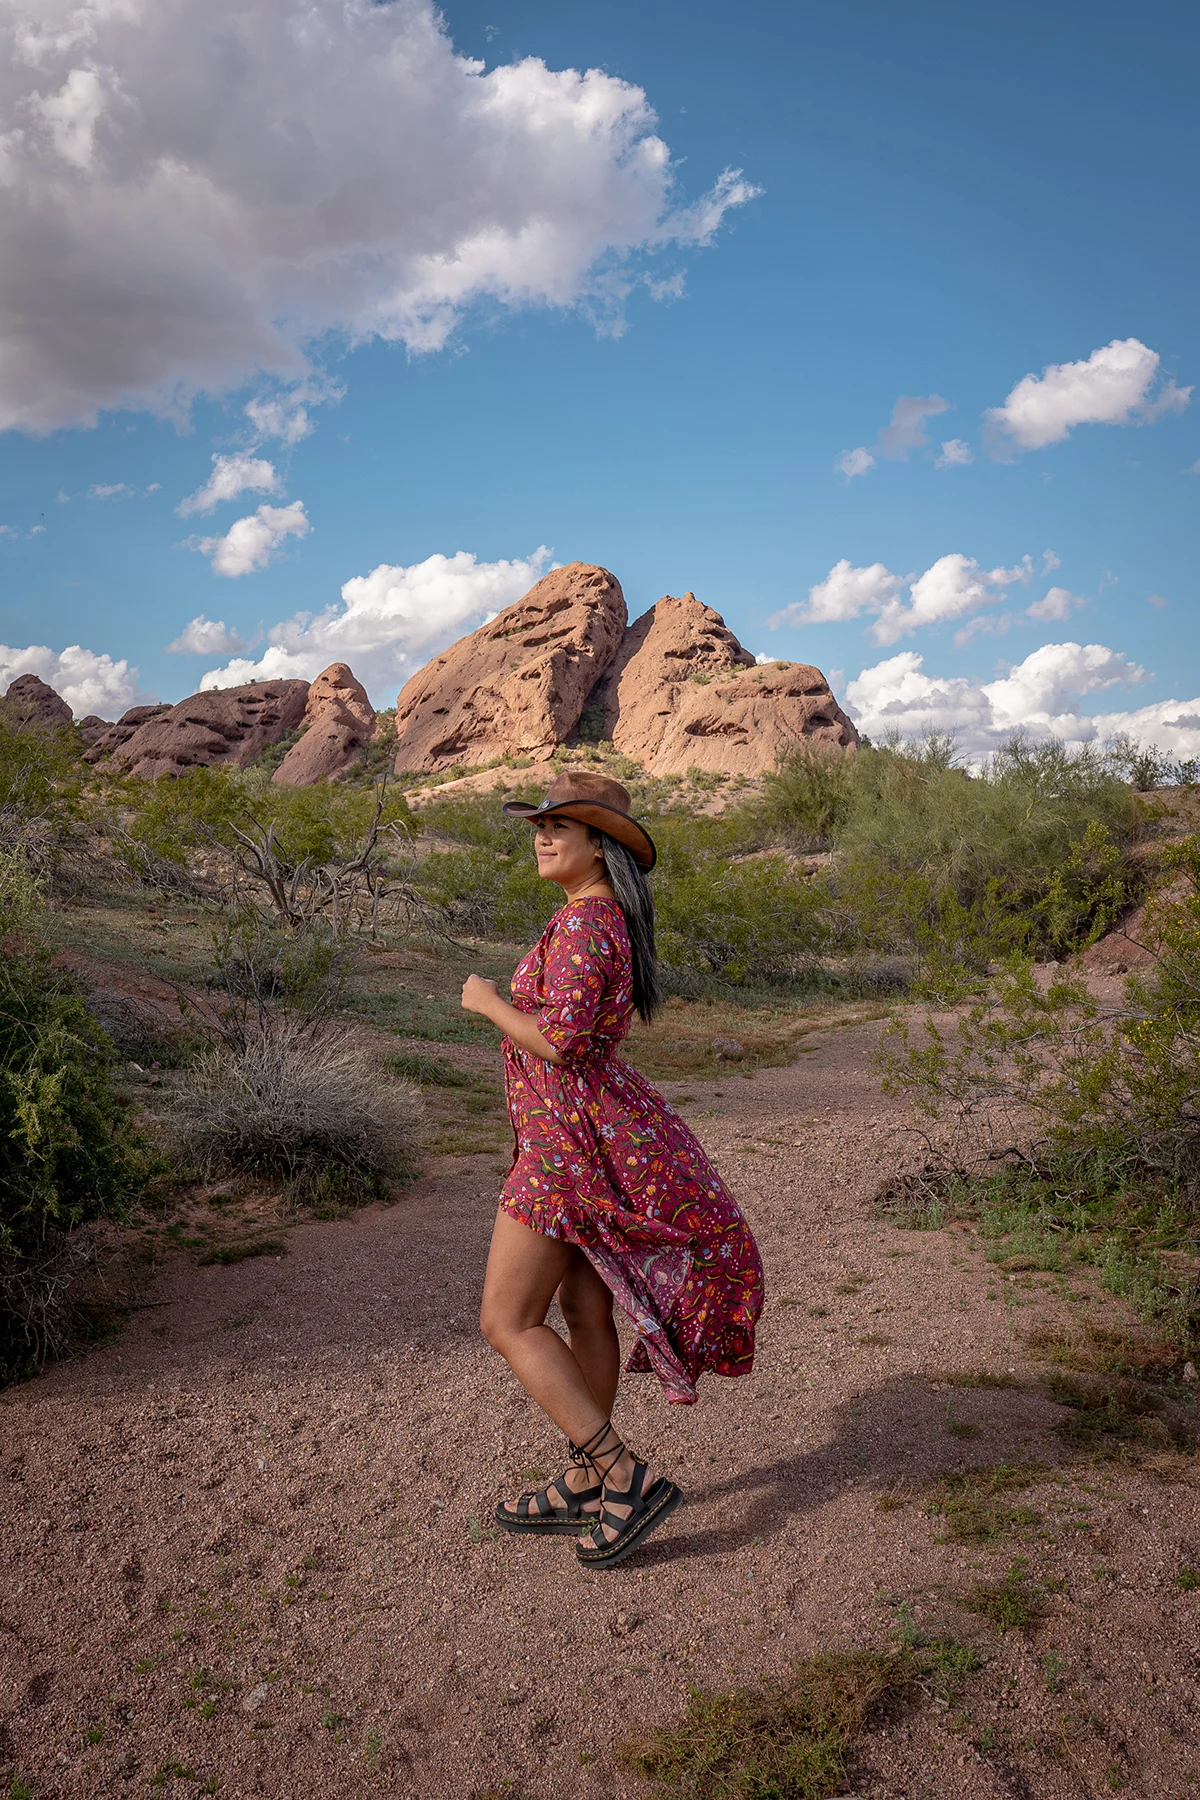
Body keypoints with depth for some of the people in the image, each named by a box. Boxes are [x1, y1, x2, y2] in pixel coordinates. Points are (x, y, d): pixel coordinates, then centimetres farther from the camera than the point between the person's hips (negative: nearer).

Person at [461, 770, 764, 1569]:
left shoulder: (582, 922, -19)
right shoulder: (613, 919, 11)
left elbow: (558, 1039, -26)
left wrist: (487, 1000, -11)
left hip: (571, 1136, -10)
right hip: (600, 1130, 10)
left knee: (508, 1323, -1)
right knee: (585, 1312, 16)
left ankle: (629, 1479, 1)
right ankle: (583, 1488, 28)